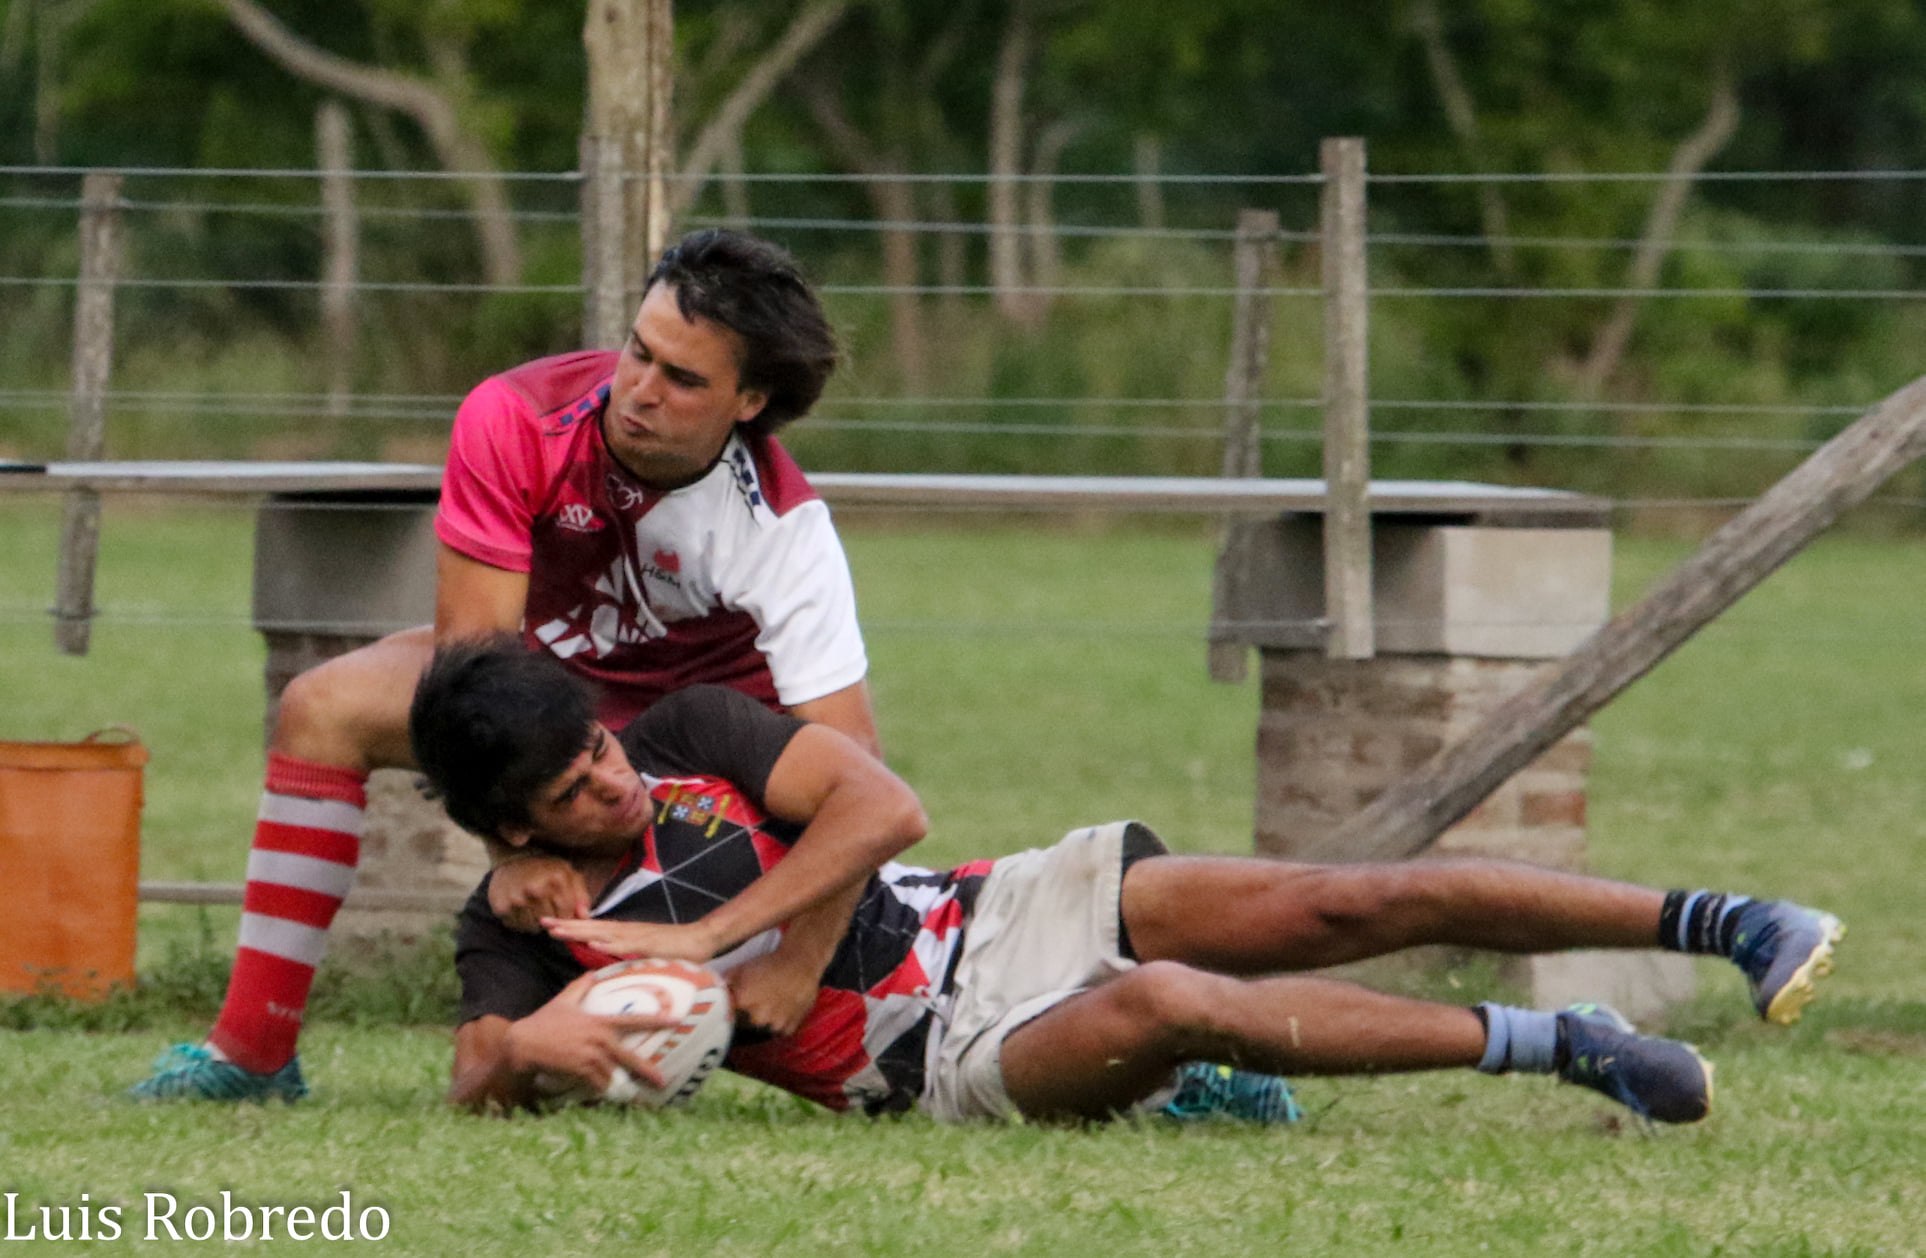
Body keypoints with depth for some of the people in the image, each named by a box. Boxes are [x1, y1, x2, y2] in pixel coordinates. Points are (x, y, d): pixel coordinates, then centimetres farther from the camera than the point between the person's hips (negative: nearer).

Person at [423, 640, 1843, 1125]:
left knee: (1344, 907, -14)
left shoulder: (691, 733, -2)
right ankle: (1561, 1049, -25)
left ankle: (1717, 920, -8)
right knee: (1170, 1004, -34)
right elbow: (477, 1076, -13)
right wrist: (528, 1046, -37)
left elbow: (883, 803, -12)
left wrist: (708, 935, -19)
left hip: (1008, 913, 3)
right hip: (953, 1059, -3)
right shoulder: (518, 929, -3)